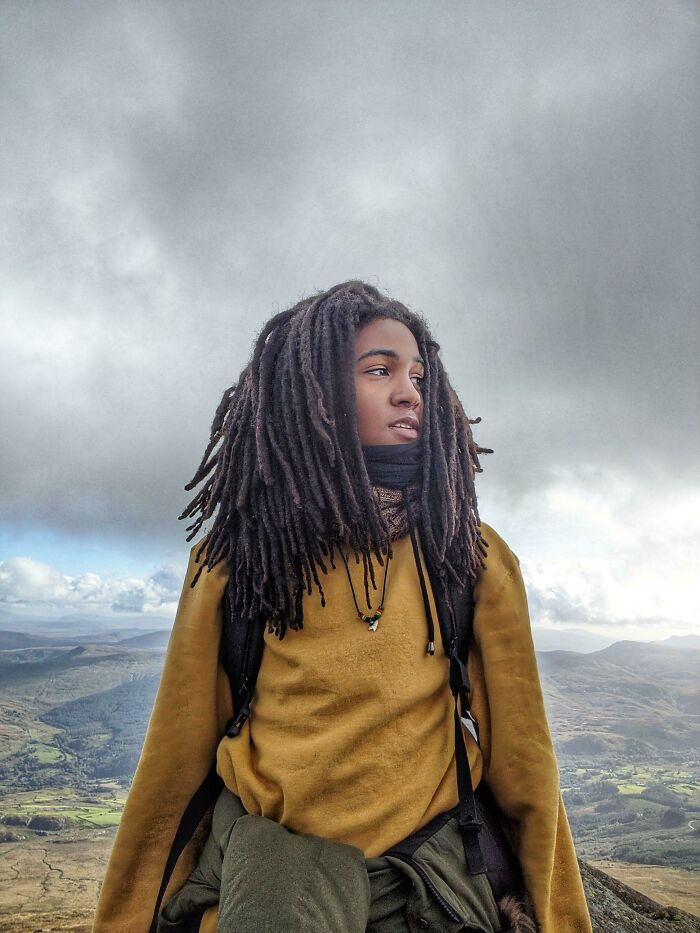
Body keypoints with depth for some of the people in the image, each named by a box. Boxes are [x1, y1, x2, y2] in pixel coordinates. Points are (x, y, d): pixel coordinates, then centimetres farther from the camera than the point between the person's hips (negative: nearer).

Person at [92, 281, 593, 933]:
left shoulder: (475, 556, -1)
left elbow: (522, 761, 1)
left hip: (434, 868, 2)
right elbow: (175, 754, 3)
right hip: (272, 848, -1)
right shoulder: (234, 555, -2)